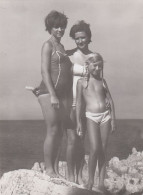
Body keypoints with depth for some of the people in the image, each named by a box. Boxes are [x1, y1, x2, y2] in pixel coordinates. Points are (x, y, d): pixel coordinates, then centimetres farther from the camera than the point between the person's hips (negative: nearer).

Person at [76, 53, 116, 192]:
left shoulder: (102, 81, 14)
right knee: (94, 149, -15)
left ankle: (101, 184, 9)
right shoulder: (82, 82, 5)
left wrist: (113, 118, 6)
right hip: (92, 117, -3)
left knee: (103, 151, 3)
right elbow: (79, 102, 3)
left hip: (105, 116, 3)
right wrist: (78, 122, -2)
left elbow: (110, 100, 13)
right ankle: (90, 181, 2)